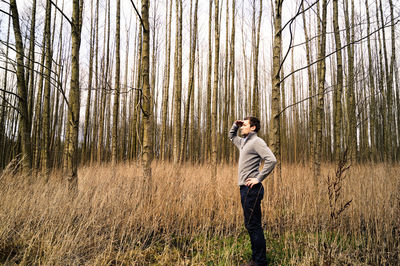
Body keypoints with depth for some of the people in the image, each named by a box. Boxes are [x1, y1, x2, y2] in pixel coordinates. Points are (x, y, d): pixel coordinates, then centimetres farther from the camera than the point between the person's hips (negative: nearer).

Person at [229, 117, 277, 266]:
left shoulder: (256, 142, -10)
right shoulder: (243, 142, 18)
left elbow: (271, 160, -21)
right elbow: (231, 136, 38)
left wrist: (259, 178, -19)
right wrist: (235, 125, 19)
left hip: (252, 188, -10)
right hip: (244, 188, 10)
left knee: (253, 225, -5)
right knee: (250, 225, 15)